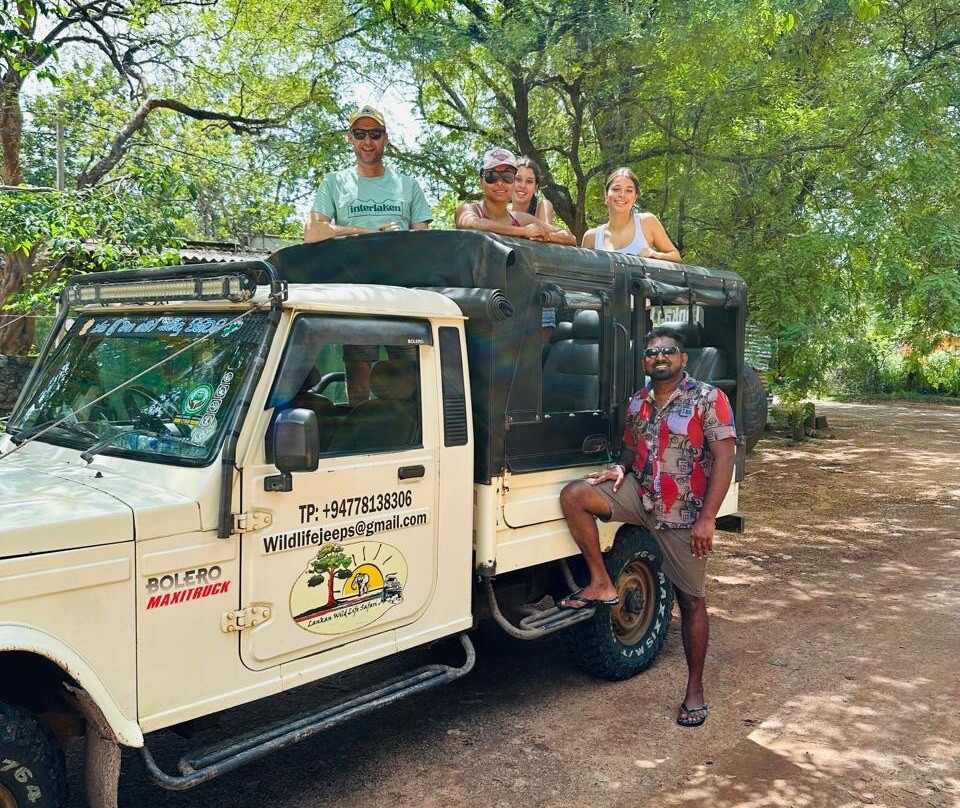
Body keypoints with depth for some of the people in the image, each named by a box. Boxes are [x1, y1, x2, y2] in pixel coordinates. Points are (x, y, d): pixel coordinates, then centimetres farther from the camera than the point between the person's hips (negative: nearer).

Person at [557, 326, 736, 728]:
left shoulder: (708, 399, -11)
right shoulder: (637, 403, 6)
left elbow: (724, 458, -15)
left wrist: (707, 519, -22)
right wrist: (621, 468, -5)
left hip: (685, 515, -4)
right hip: (641, 497, 5)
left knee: (691, 601, 4)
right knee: (574, 495, -18)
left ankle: (695, 689, 21)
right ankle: (601, 585, -6)